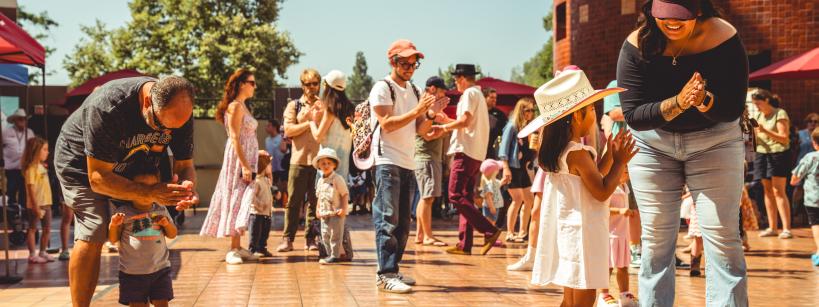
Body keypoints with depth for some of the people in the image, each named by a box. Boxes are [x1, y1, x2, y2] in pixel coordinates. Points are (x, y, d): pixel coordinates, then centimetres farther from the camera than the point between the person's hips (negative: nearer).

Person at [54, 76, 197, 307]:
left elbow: (185, 166, -12)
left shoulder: (181, 112, -23)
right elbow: (98, 178, -36)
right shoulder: (106, 107, -40)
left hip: (131, 165, 5)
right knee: (92, 235, -18)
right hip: (81, 162, -5)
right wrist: (149, 193, -49)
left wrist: (187, 188, -38)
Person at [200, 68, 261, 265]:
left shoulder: (242, 106, 16)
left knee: (242, 202, 9)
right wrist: (245, 166, -23)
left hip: (247, 160, 9)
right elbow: (234, 138, -18)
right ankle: (233, 250, -5)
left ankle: (237, 247, 13)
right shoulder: (235, 106, -11)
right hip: (239, 160, -9)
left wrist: (250, 165, 16)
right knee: (237, 201, -7)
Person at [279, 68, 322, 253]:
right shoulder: (294, 105, 10)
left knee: (315, 201, 2)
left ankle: (311, 239, 8)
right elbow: (288, 130, -2)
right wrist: (310, 123, -9)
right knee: (294, 201, -2)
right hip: (299, 160, -1)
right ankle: (287, 239, 2)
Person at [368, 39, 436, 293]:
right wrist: (416, 111, -21)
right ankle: (385, 275, -11)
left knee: (403, 221, 9)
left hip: (408, 163, 8)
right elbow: (387, 124, -17)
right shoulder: (382, 89, -6)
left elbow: (420, 130, 14)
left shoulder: (414, 91, 16)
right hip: (387, 161, -8)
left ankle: (393, 270, 16)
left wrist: (430, 115, -6)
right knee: (388, 220, -11)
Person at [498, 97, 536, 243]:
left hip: (522, 167, 8)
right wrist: (505, 168, -19)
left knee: (529, 199, 8)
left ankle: (523, 232, 17)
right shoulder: (512, 126, -8)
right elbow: (504, 148, -13)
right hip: (512, 166, -8)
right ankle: (510, 233, -1)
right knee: (518, 199, -9)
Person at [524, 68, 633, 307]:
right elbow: (602, 192, -18)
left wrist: (609, 155, 14)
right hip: (581, 232, -10)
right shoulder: (578, 153, -18)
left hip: (567, 231, 10)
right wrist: (620, 162, -10)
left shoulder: (557, 150, 10)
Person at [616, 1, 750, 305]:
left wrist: (704, 101, -38)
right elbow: (633, 115, -20)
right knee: (656, 240, 3)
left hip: (715, 140, -1)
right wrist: (678, 103, -34)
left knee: (723, 238, -7)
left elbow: (733, 110, -18)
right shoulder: (637, 46, -18)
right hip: (652, 143, 1)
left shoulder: (724, 38, -20)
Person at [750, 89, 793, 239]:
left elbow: (784, 138, -12)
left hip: (778, 154, -6)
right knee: (768, 191, 7)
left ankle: (786, 229, -11)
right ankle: (772, 227, 11)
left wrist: (765, 131, -22)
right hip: (762, 154, 6)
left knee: (778, 191, -11)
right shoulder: (758, 116, 14)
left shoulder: (780, 114, -6)